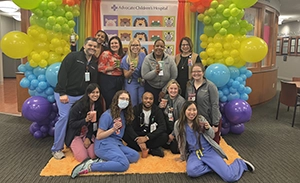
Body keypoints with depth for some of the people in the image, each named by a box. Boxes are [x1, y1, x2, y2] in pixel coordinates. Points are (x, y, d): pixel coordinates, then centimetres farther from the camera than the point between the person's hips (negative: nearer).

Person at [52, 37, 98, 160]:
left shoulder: (94, 63, 12)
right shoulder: (73, 56, -5)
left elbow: (94, 83, 16)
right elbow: (62, 74, -12)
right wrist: (62, 93, -19)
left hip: (81, 96, 6)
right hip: (65, 94, -5)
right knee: (64, 117, -11)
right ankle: (56, 148, 3)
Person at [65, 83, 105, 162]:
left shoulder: (98, 105, -6)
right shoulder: (78, 106, -20)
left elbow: (94, 123, -2)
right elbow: (71, 124, -17)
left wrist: (88, 137, -11)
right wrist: (85, 120, -32)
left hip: (88, 134, 4)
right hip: (75, 135, -4)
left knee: (93, 156, -12)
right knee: (83, 158, -16)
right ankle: (73, 146, 15)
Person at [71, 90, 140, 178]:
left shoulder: (124, 114, 11)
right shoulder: (107, 115, -9)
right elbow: (98, 136, -9)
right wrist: (113, 129, -19)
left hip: (117, 143, 8)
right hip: (104, 144, -8)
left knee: (135, 156, -14)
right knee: (124, 164, -26)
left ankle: (102, 161, -16)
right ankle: (90, 166, -19)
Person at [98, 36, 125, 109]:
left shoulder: (122, 55, 13)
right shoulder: (106, 54, -5)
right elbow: (100, 67, -11)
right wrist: (111, 68, -19)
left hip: (119, 81, 6)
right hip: (108, 81, -6)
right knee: (110, 103, -5)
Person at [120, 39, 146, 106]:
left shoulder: (143, 56, -4)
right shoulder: (125, 59, -10)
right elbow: (126, 76, -7)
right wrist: (131, 70, -25)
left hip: (142, 83, 2)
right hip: (131, 84, -2)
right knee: (133, 105, -3)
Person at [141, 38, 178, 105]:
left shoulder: (170, 59, -7)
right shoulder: (147, 59, -9)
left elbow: (174, 77, -6)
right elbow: (144, 76, -15)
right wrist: (155, 72, -32)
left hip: (165, 88, 1)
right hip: (151, 88, -1)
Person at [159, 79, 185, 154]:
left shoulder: (181, 101, -20)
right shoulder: (165, 98, 0)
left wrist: (173, 134, -15)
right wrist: (160, 107, -14)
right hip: (167, 128, 6)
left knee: (174, 149, -6)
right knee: (165, 145, 7)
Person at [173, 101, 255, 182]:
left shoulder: (201, 119, -2)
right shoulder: (178, 124, -4)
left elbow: (212, 136, 7)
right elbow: (180, 143, 11)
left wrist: (208, 128, -14)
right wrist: (183, 157, 18)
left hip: (209, 150, 0)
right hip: (194, 153, 1)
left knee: (229, 177, -15)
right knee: (191, 171, -34)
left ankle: (241, 163, 18)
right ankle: (214, 167, -8)